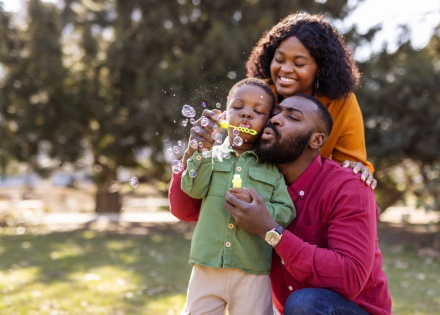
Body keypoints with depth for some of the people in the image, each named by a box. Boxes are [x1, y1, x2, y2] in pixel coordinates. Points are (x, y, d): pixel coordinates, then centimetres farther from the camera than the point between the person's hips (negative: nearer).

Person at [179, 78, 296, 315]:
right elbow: (194, 189, -7)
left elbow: (287, 213, -2)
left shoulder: (273, 168, 4)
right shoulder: (213, 156, 7)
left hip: (253, 272, -1)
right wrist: (201, 150, -14)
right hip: (207, 267, 1)